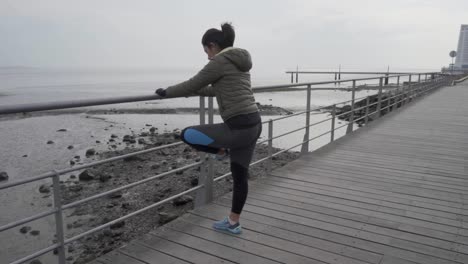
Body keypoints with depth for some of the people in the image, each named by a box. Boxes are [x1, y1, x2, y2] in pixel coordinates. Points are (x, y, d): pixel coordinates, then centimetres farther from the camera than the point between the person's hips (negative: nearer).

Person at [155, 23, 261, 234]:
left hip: (238, 127, -10)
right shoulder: (240, 61, 20)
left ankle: (222, 151, 19)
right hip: (253, 124, 10)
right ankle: (233, 223, 29)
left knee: (187, 135, 2)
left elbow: (192, 84, -3)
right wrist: (193, 91, 38)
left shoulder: (220, 61, -8)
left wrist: (167, 92, 13)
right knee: (240, 175, 17)